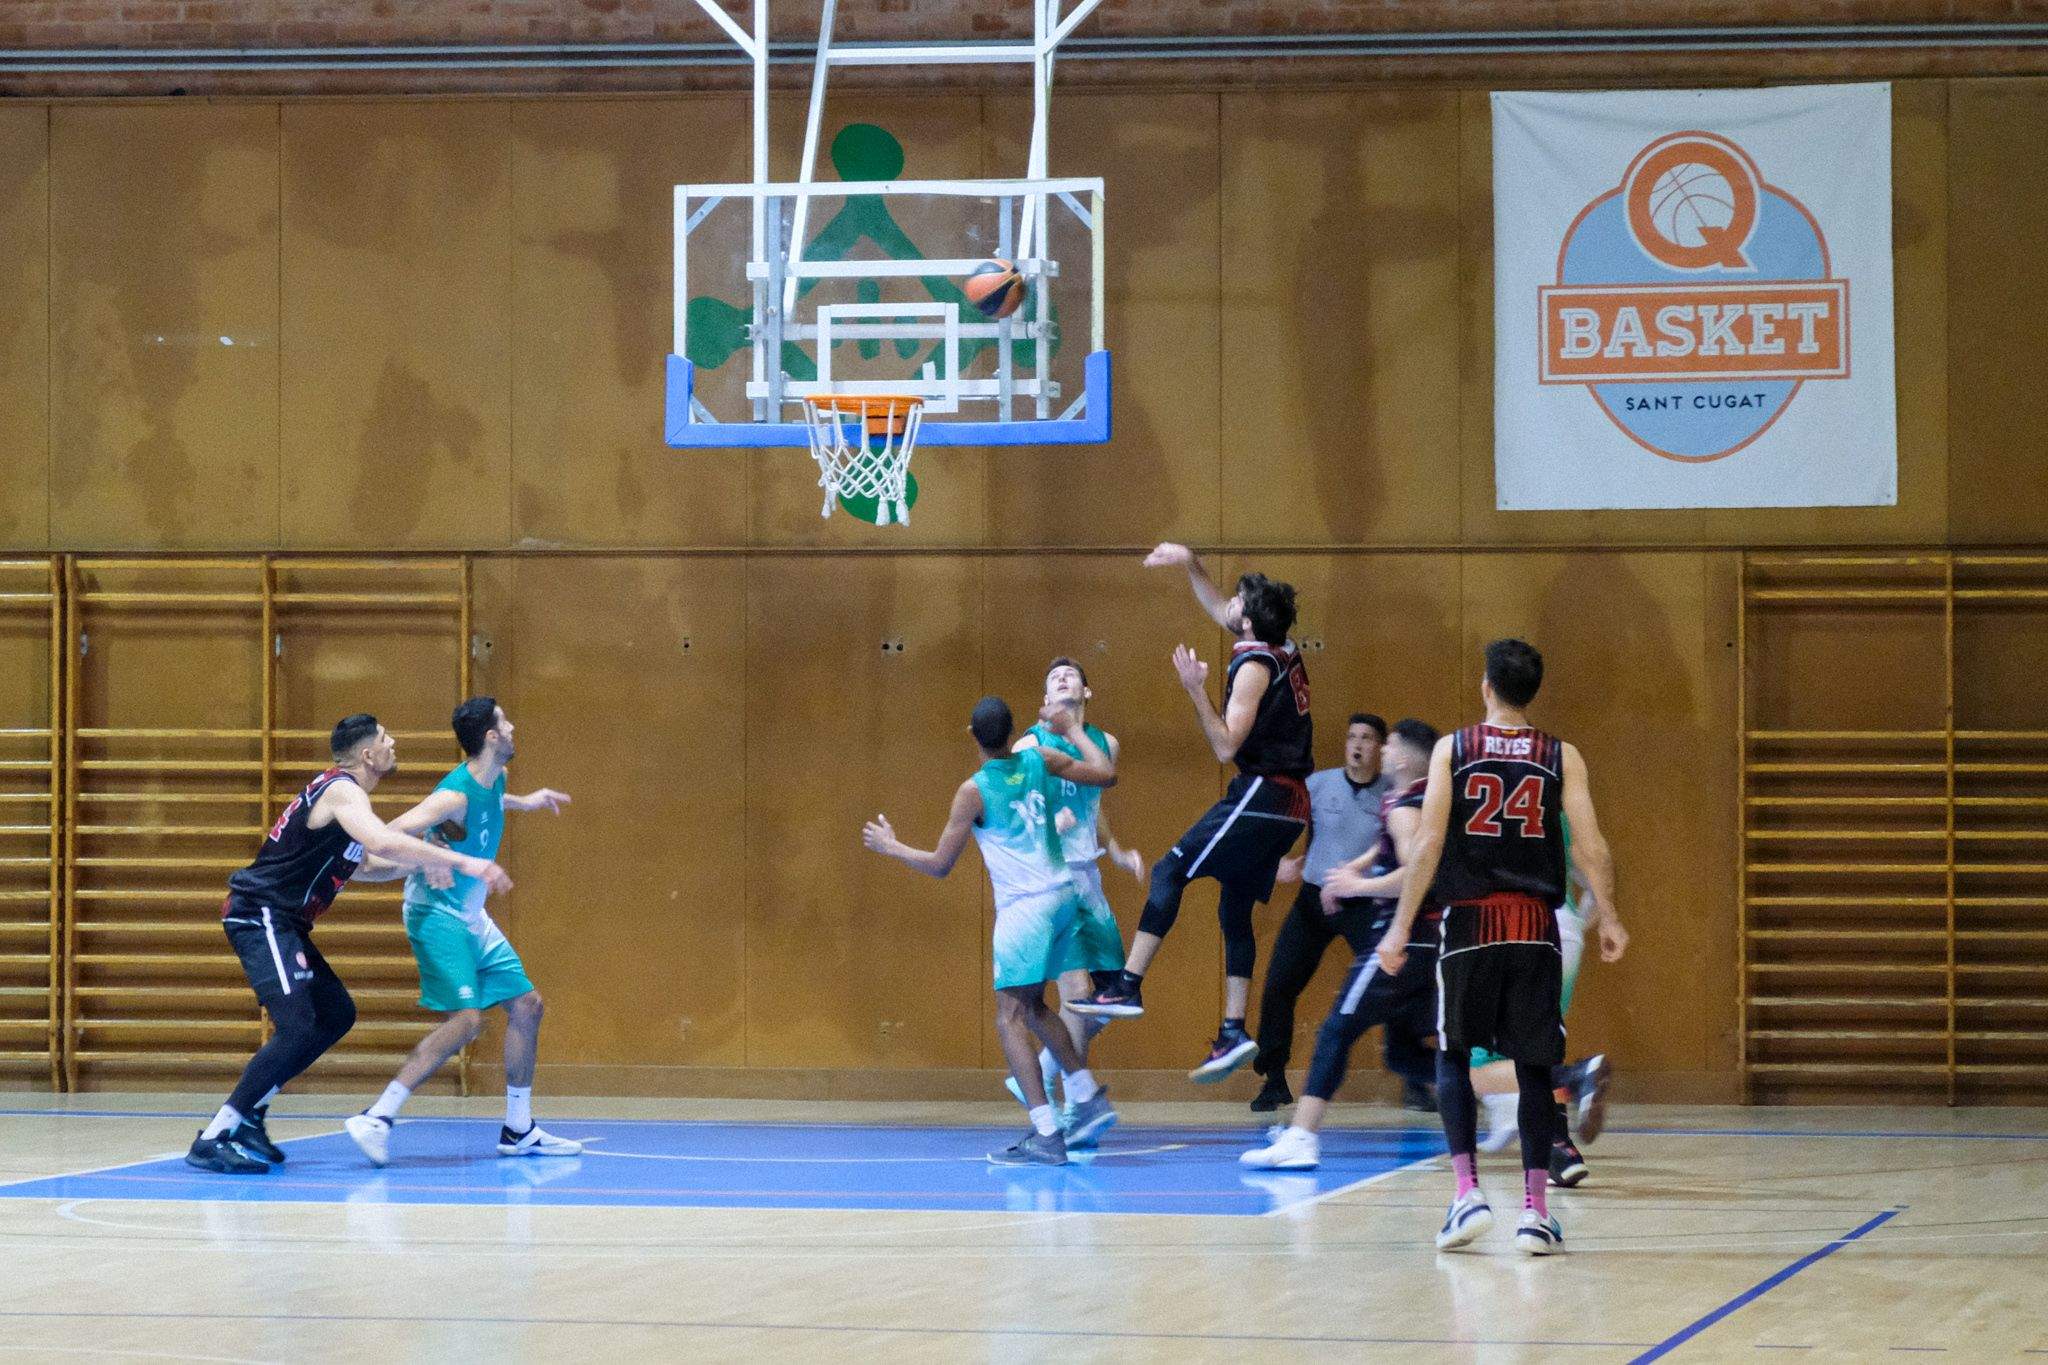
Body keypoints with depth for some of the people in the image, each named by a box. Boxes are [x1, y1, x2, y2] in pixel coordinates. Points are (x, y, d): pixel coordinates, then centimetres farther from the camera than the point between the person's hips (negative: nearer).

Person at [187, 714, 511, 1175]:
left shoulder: (343, 792, 18)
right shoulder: (342, 791, -14)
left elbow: (359, 864, 31)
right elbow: (383, 842, -33)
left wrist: (422, 864, 15)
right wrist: (462, 863, -32)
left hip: (281, 923, 11)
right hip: (261, 916, -11)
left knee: (337, 1015, 14)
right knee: (297, 1028, -18)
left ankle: (249, 1114, 15)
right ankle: (213, 1140, -18)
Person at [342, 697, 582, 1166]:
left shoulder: (494, 781, 5)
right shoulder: (455, 794, -24)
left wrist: (524, 803, 41)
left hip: (470, 917, 10)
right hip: (436, 914, -10)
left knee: (526, 1005, 11)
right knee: (466, 1019, -22)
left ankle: (518, 1130, 21)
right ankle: (376, 1118, -22)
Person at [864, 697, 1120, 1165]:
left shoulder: (973, 791, -10)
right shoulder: (1039, 761, 3)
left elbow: (940, 865, -4)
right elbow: (1106, 775, 13)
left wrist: (890, 846, 13)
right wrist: (1073, 730, 25)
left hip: (1024, 906, -7)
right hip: (1062, 895, 7)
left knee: (1010, 1017, -5)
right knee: (1033, 1007, 23)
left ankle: (1045, 1136, -15)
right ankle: (1089, 1099, 23)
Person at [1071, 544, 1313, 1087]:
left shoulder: (1255, 667, -14)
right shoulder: (1283, 651, 13)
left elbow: (1225, 746, -19)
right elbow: (1220, 613, 31)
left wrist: (1197, 690, -20)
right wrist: (1190, 566, 25)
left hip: (1260, 795, -9)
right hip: (1288, 802, 9)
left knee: (1169, 872, -7)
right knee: (1235, 908, 11)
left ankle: (1128, 987, -13)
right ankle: (1233, 1032, 7)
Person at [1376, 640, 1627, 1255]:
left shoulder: (1453, 749, 0)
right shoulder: (1562, 757, 3)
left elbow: (1428, 845, -5)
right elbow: (1591, 848, -1)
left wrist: (1401, 926, -2)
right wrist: (1609, 921, 12)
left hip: (1470, 921, -1)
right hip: (1536, 926, 1)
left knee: (1452, 1056, 12)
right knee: (1533, 1066, 7)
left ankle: (1467, 1190, -5)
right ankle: (1535, 1209, 1)